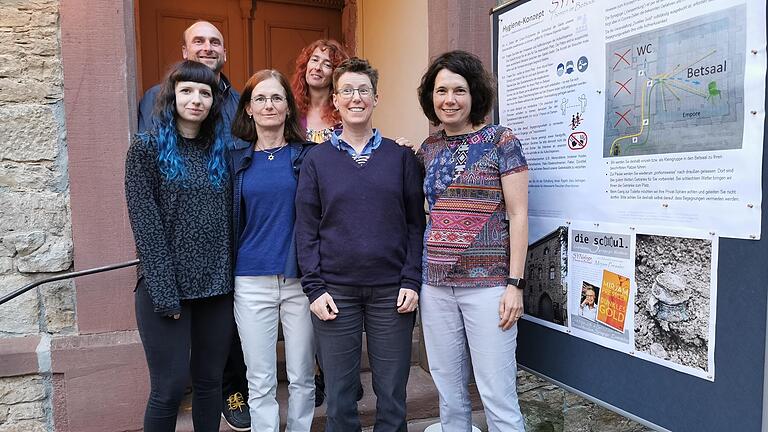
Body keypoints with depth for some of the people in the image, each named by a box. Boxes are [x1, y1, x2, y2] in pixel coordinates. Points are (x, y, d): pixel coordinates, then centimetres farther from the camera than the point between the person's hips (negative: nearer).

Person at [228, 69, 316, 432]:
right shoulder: (236, 160, 6)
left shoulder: (308, 155, 2)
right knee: (261, 381, 8)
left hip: (300, 278, -1)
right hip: (252, 282, 1)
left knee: (302, 377, 10)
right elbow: (229, 223, 10)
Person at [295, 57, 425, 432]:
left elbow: (415, 222, 3)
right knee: (339, 394, 12)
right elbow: (306, 229, 1)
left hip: (391, 290, 0)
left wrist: (411, 281, -5)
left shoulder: (400, 156, 4)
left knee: (392, 393, 11)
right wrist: (314, 288, -6)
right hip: (335, 291, 0)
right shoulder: (317, 159, 4)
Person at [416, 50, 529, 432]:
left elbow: (518, 215, -6)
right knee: (449, 391, 14)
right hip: (435, 284, 5)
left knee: (497, 395, 0)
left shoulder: (501, 142, -4)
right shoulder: (428, 149, 10)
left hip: (487, 283, -4)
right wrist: (416, 275, 8)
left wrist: (515, 283, -10)